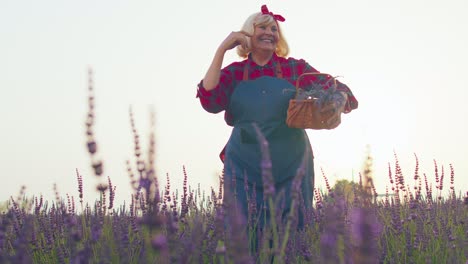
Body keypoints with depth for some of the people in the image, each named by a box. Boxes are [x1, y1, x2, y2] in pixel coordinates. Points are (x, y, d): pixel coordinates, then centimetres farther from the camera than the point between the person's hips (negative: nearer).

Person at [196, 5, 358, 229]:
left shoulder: (295, 68, 4)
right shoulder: (234, 73, 5)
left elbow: (334, 88, -1)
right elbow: (209, 101, -9)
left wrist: (338, 103, -26)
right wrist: (221, 50, -9)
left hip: (292, 168, 0)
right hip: (244, 170, 0)